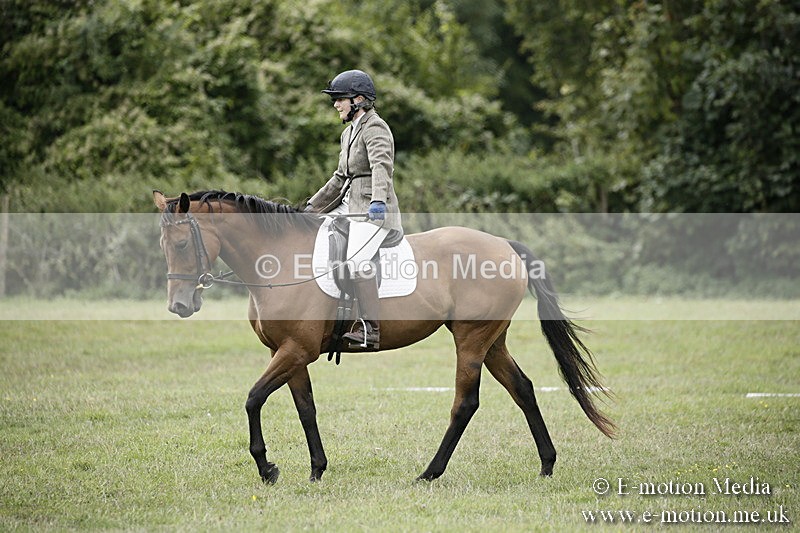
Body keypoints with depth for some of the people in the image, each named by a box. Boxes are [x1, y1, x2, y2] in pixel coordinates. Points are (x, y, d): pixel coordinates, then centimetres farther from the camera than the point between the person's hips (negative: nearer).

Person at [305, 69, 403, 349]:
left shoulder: (375, 128, -9)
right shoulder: (350, 132, 20)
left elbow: (382, 166, -28)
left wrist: (378, 200, -44)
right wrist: (312, 206, 29)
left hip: (374, 210, -10)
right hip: (348, 205, 10)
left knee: (357, 258, -30)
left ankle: (369, 330, -36)